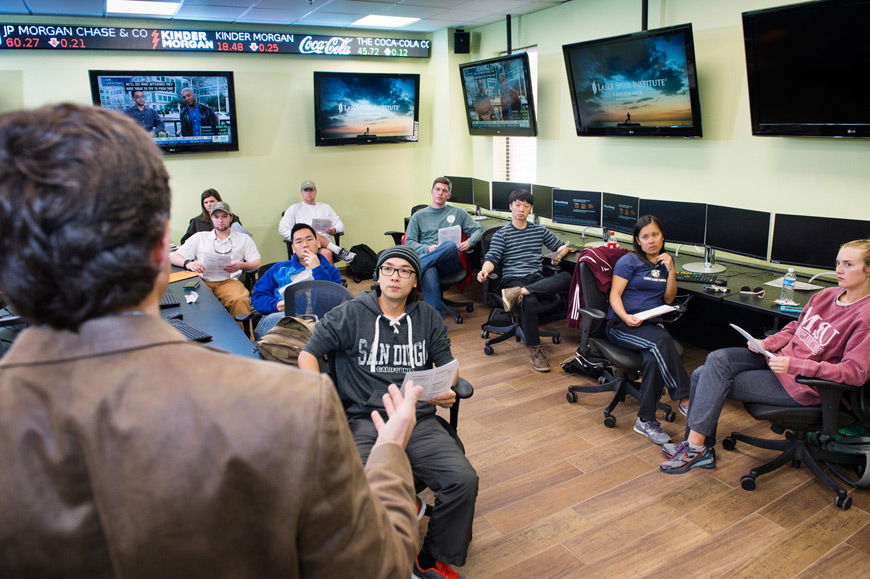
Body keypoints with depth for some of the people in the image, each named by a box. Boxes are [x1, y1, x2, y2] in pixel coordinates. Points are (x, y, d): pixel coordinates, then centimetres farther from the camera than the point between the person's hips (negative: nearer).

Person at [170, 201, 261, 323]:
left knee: (240, 300, -37)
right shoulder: (199, 237, 26)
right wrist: (188, 263, -7)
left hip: (229, 281, -1)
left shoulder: (243, 239, 24)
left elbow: (257, 263, 13)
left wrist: (241, 265, -10)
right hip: (203, 281, 1)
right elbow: (174, 257, 18)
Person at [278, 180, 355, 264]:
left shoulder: (326, 207, 26)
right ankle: (338, 250, -37)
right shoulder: (294, 208, 19)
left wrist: (334, 230, -5)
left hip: (325, 244, 1)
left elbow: (341, 226, 22)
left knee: (326, 253, -38)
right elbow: (282, 229, 8)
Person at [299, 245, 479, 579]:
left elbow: (447, 365, 22)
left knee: (464, 480, -21)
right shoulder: (350, 314, 8)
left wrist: (448, 392, -2)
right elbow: (308, 354, 10)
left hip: (419, 421, 3)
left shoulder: (428, 319, 16)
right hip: (366, 422, -2)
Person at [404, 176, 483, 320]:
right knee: (429, 272, -41)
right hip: (426, 257, 0)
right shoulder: (419, 216, 21)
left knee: (451, 245, -38)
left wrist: (469, 243, -3)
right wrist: (427, 249, -9)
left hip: (449, 262, 1)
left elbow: (478, 230, 21)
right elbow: (409, 242, 12)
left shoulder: (458, 213, 24)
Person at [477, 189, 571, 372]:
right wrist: (485, 271, -26)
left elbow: (562, 246, 27)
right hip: (512, 279, -3)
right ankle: (535, 349, -22)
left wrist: (559, 255, 2)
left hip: (537, 280, 4)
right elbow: (492, 257, -3)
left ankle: (518, 293, -38)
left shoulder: (539, 230, 20)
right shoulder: (502, 234, 10)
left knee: (566, 277, -30)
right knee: (530, 302, -38)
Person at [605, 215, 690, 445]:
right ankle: (684, 400, -29)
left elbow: (669, 299, 14)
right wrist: (626, 317, -25)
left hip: (651, 325, 4)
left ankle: (646, 420, -22)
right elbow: (614, 295, -6)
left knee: (654, 358, -30)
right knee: (661, 340, -35)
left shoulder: (665, 263, 17)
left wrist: (671, 270, 1)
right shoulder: (629, 261, 1)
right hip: (621, 324, -4)